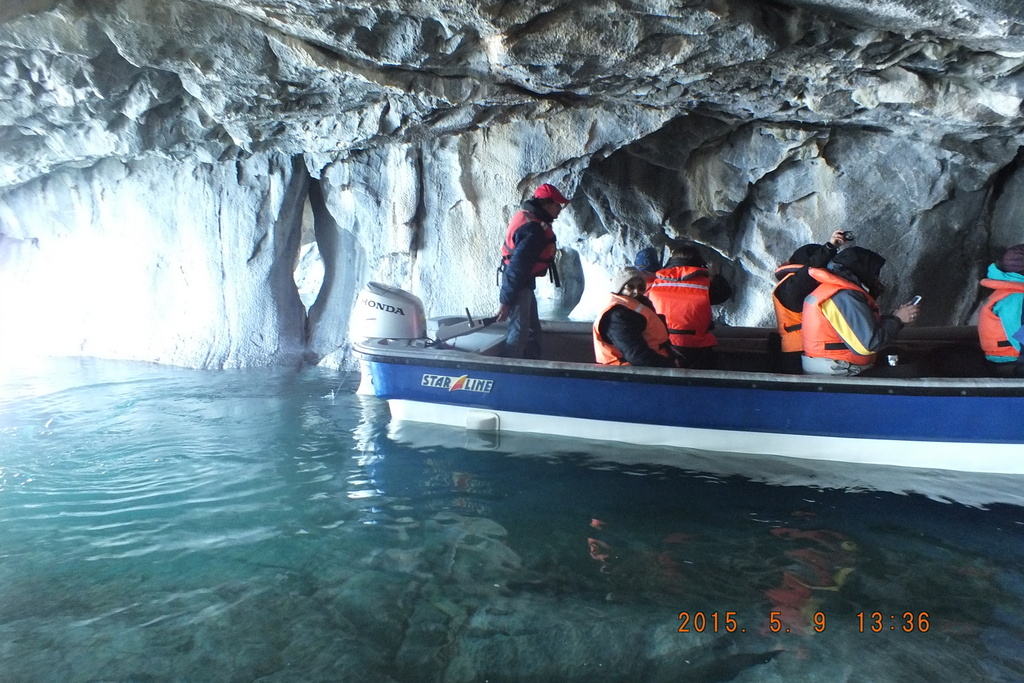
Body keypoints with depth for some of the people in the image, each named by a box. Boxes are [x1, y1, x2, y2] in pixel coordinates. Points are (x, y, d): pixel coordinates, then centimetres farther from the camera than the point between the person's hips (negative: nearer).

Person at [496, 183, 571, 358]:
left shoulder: (528, 217, 6)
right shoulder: (533, 230, -25)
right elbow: (517, 267, -26)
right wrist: (506, 301, -23)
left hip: (524, 283, 11)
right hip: (518, 285, -11)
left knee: (533, 330, 18)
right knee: (519, 333, -7)